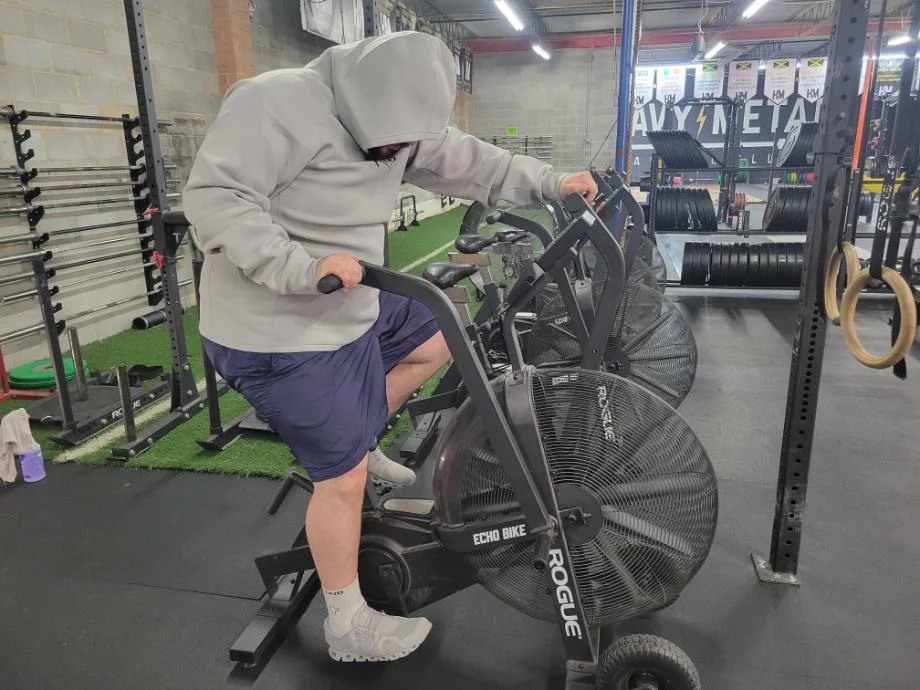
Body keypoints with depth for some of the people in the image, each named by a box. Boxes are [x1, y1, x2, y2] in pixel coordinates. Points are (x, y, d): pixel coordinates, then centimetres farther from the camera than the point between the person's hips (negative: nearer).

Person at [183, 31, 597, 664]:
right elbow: (213, 195, -26)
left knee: (438, 340, 19)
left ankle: (355, 441, 28)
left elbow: (466, 162, 10)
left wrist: (552, 183, 8)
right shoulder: (279, 103, -20)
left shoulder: (392, 121, 5)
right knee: (343, 479, -2)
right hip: (280, 336, -9)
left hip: (351, 309, 9)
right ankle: (350, 627, 20)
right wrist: (300, 268, -35)